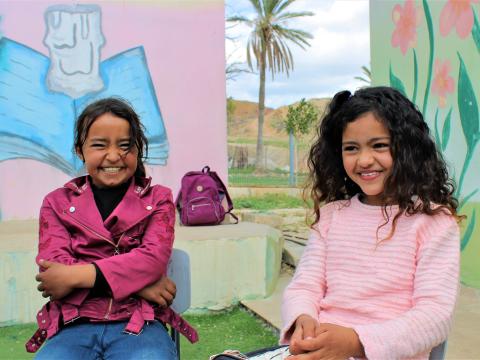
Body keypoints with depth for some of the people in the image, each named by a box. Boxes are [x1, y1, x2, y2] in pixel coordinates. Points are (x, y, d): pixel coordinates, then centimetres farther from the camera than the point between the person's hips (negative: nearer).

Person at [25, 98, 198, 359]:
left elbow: (154, 257, -5)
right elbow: (52, 267, -2)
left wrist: (77, 276, -14)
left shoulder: (157, 199, 12)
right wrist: (136, 281, -11)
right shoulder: (57, 202, 13)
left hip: (140, 323, -1)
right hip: (74, 326, 1)